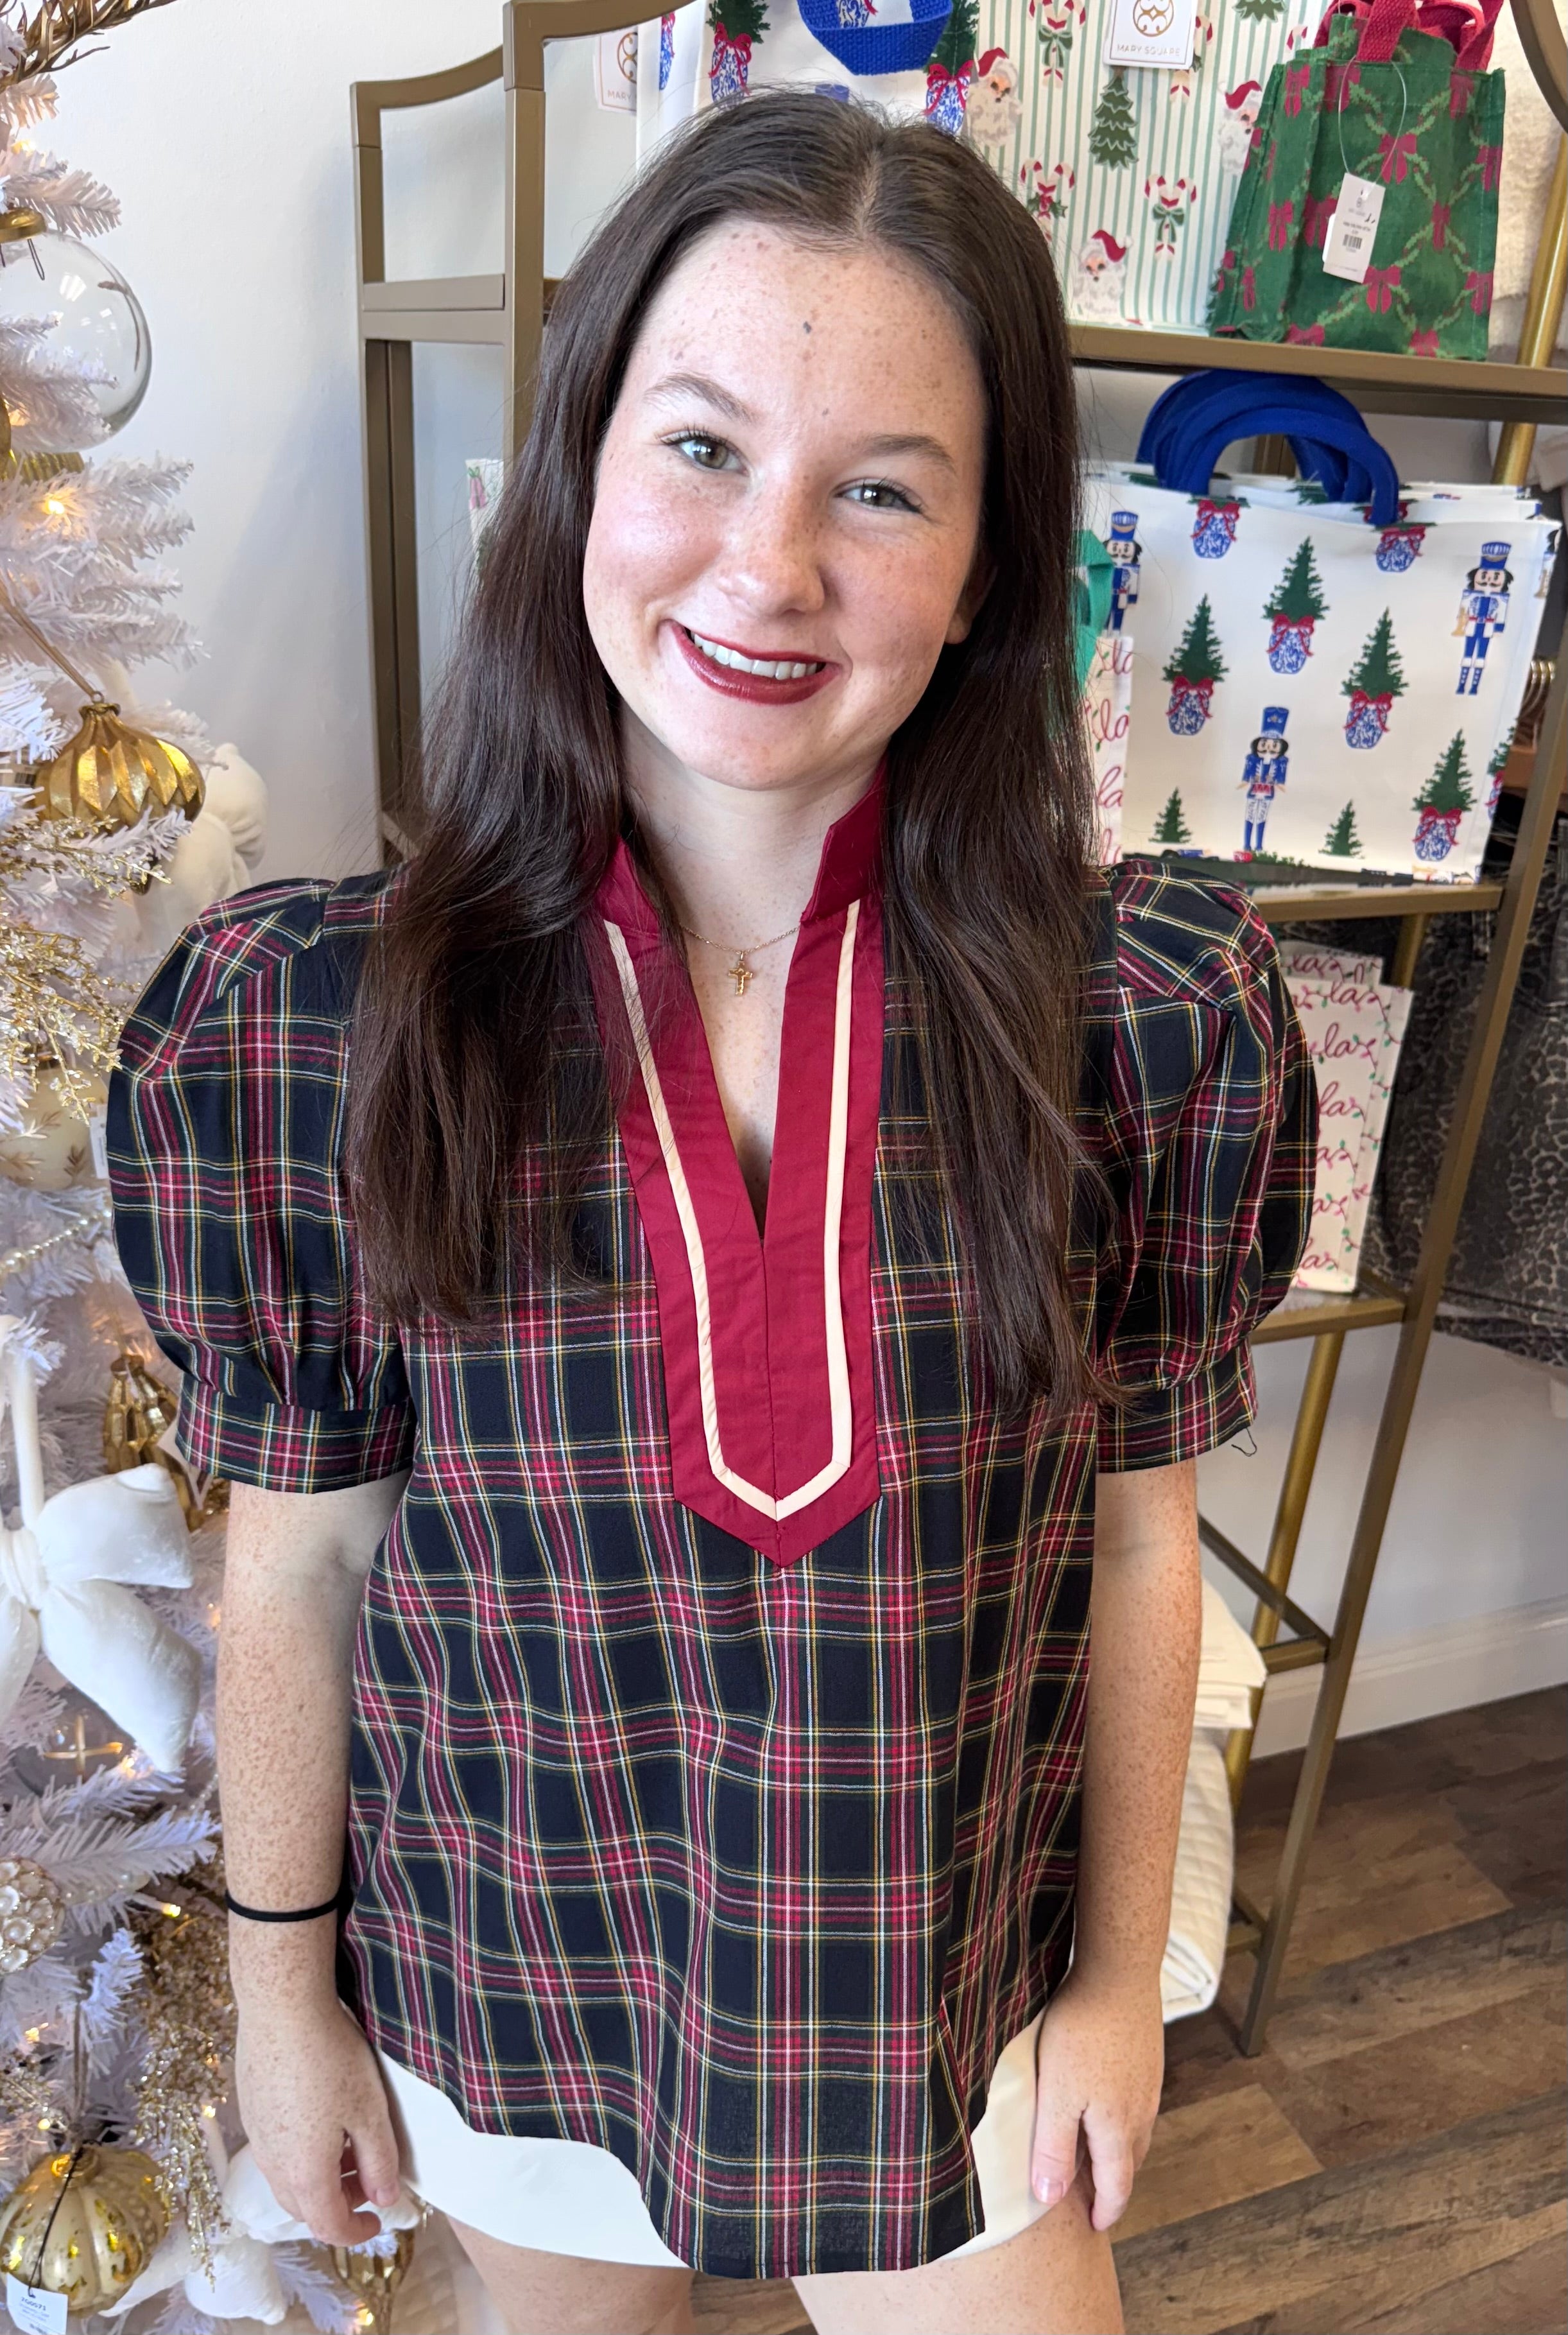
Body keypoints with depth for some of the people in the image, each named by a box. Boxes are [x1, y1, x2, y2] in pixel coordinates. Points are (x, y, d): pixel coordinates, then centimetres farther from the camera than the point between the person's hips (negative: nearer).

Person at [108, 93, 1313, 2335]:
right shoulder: (304, 1023, -18)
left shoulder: (1159, 1019, -17)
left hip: (958, 2010, 0)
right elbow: (298, 1557, -9)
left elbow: (1139, 1535, -8)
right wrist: (284, 1984, 3)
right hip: (508, 1992, 1)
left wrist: (1122, 1974, 2)